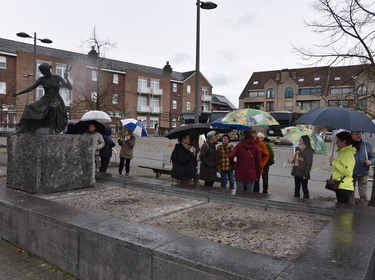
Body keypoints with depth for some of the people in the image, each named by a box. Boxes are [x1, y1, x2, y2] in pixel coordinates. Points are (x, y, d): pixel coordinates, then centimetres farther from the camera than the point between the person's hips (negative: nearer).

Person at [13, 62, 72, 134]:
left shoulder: (57, 77, -1)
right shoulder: (41, 79, 5)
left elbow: (70, 88, -6)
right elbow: (31, 88, 5)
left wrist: (66, 77, -7)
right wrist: (18, 93, -1)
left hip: (56, 100, -4)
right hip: (45, 100, 4)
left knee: (53, 107, -42)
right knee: (29, 107, -20)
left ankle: (51, 128, -32)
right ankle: (22, 128, -24)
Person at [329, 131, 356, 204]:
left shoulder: (347, 154, -15)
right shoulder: (343, 152, 17)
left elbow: (348, 172, -24)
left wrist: (334, 162, -19)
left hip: (344, 188, -10)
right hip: (342, 187, 10)